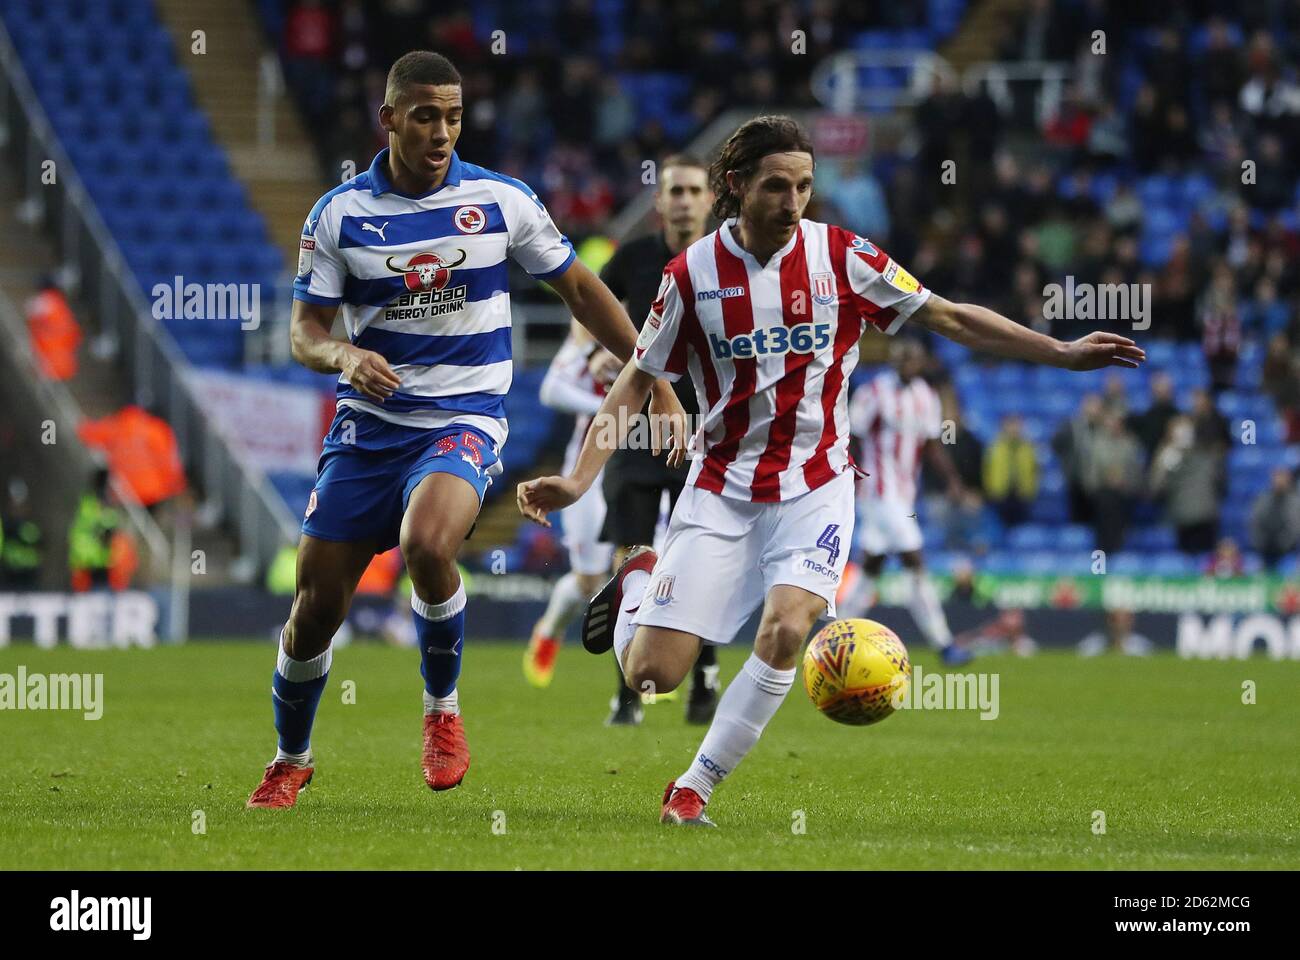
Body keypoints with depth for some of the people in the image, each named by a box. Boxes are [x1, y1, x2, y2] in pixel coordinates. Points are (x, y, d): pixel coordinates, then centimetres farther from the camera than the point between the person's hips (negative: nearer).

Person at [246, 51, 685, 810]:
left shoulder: (502, 201, -2)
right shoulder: (339, 214, -1)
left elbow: (582, 291, 8)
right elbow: (305, 331, 2)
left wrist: (657, 384, 6)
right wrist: (344, 356, -22)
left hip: (465, 422, -2)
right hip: (369, 425, 2)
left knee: (427, 545, -33)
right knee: (316, 606, 0)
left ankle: (443, 707, -7)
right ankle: (291, 760, 27)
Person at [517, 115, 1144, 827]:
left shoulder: (841, 255, -5)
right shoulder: (693, 273, -5)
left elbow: (948, 319, 2)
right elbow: (638, 381, 4)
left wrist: (1063, 353, -3)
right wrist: (579, 480, -6)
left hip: (814, 485, 0)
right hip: (721, 487, 0)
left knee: (786, 628, -27)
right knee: (651, 674, -6)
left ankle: (693, 789, -10)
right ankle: (638, 585, 32)